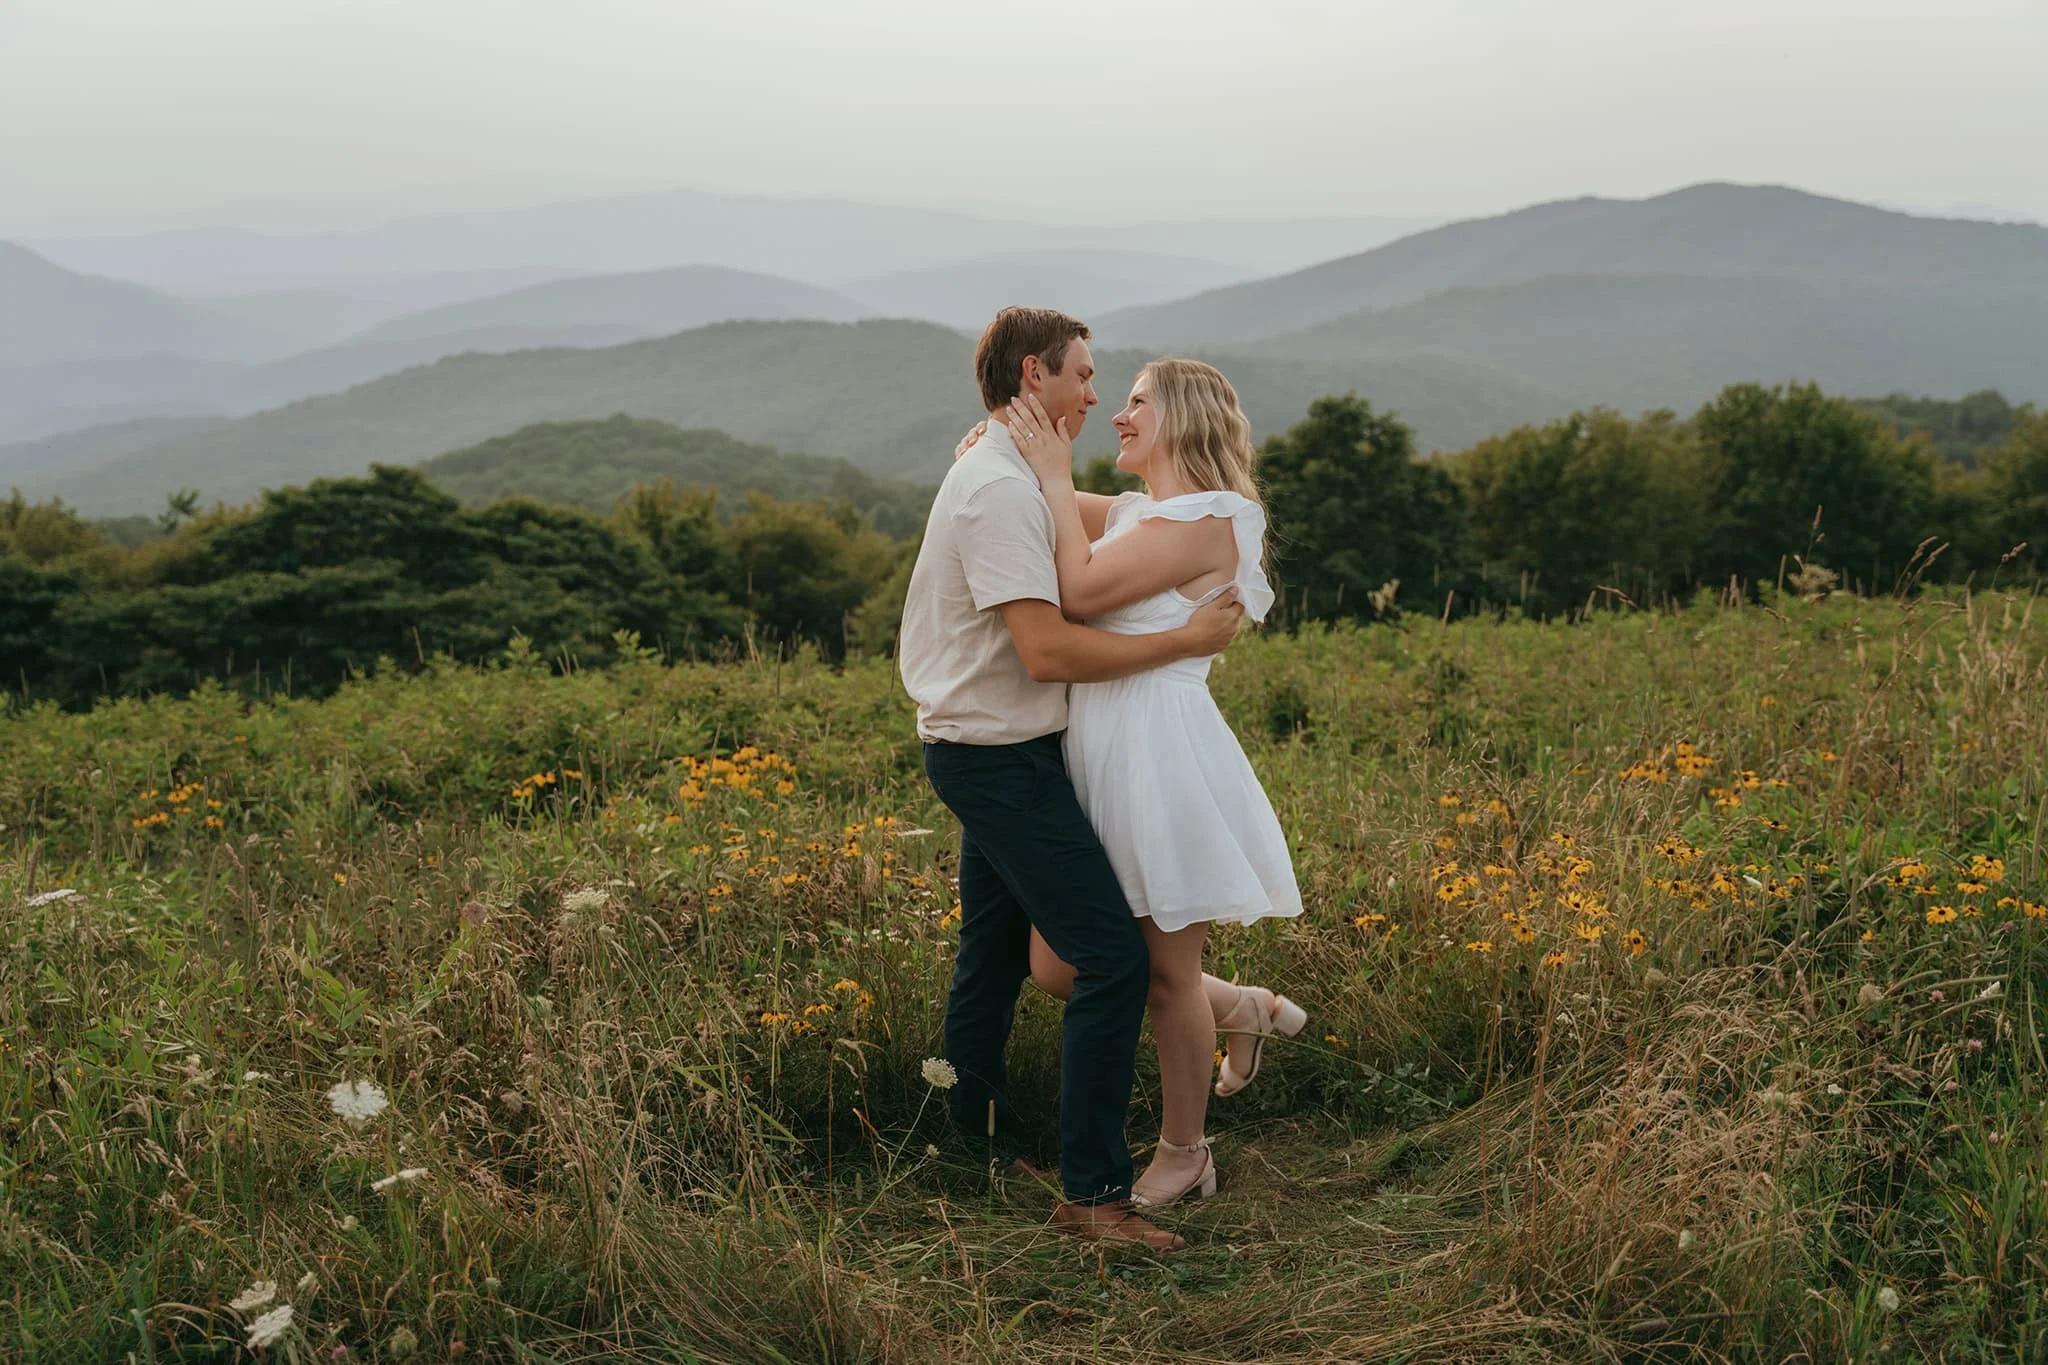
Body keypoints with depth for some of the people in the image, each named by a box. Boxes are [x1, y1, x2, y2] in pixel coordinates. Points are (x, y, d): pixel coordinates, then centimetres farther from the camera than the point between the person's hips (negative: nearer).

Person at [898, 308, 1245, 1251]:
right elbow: (1047, 650, -26)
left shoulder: (999, 475, 14)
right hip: (1002, 759, -11)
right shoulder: (1002, 490, -20)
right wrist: (1186, 640, -19)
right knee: (1114, 960, -11)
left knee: (994, 953, 20)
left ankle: (976, 1140, 33)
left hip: (989, 754, 11)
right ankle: (1091, 1189, -7)